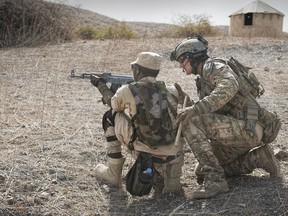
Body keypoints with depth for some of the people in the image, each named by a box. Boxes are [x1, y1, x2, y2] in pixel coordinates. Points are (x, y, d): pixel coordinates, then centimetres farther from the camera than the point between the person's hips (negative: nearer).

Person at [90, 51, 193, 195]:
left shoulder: (127, 91, -5)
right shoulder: (172, 91, 3)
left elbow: (114, 105, 18)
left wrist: (100, 85, 35)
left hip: (143, 152, -3)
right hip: (171, 156, 3)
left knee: (111, 117, 16)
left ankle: (113, 174, 24)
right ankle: (171, 175, 14)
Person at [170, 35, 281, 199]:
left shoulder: (214, 67, -7)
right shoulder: (203, 80, 24)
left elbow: (229, 88, -30)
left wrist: (196, 108, -37)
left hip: (247, 128, -10)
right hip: (238, 131, 10)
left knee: (192, 121, -24)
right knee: (202, 173, 14)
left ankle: (215, 179, -25)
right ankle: (258, 158, 13)